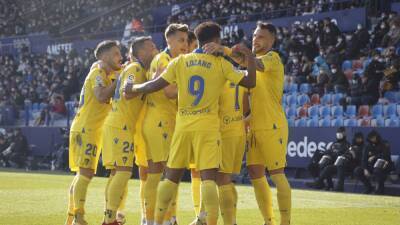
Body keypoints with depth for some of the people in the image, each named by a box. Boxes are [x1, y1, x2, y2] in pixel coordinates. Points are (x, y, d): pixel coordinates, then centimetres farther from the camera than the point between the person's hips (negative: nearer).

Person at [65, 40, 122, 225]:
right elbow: (101, 96, -28)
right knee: (86, 173, -16)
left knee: (82, 174, 12)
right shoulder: (98, 73, -12)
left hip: (92, 131, 10)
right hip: (85, 129, -10)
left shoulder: (106, 74, 16)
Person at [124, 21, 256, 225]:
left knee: (171, 176, 12)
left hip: (183, 124, 3)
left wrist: (133, 89, 19)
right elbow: (250, 82, 0)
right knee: (208, 178, -8)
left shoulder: (180, 61, 5)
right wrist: (249, 56, 12)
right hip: (208, 126, -3)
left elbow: (156, 85, 3)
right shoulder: (220, 63, -1)